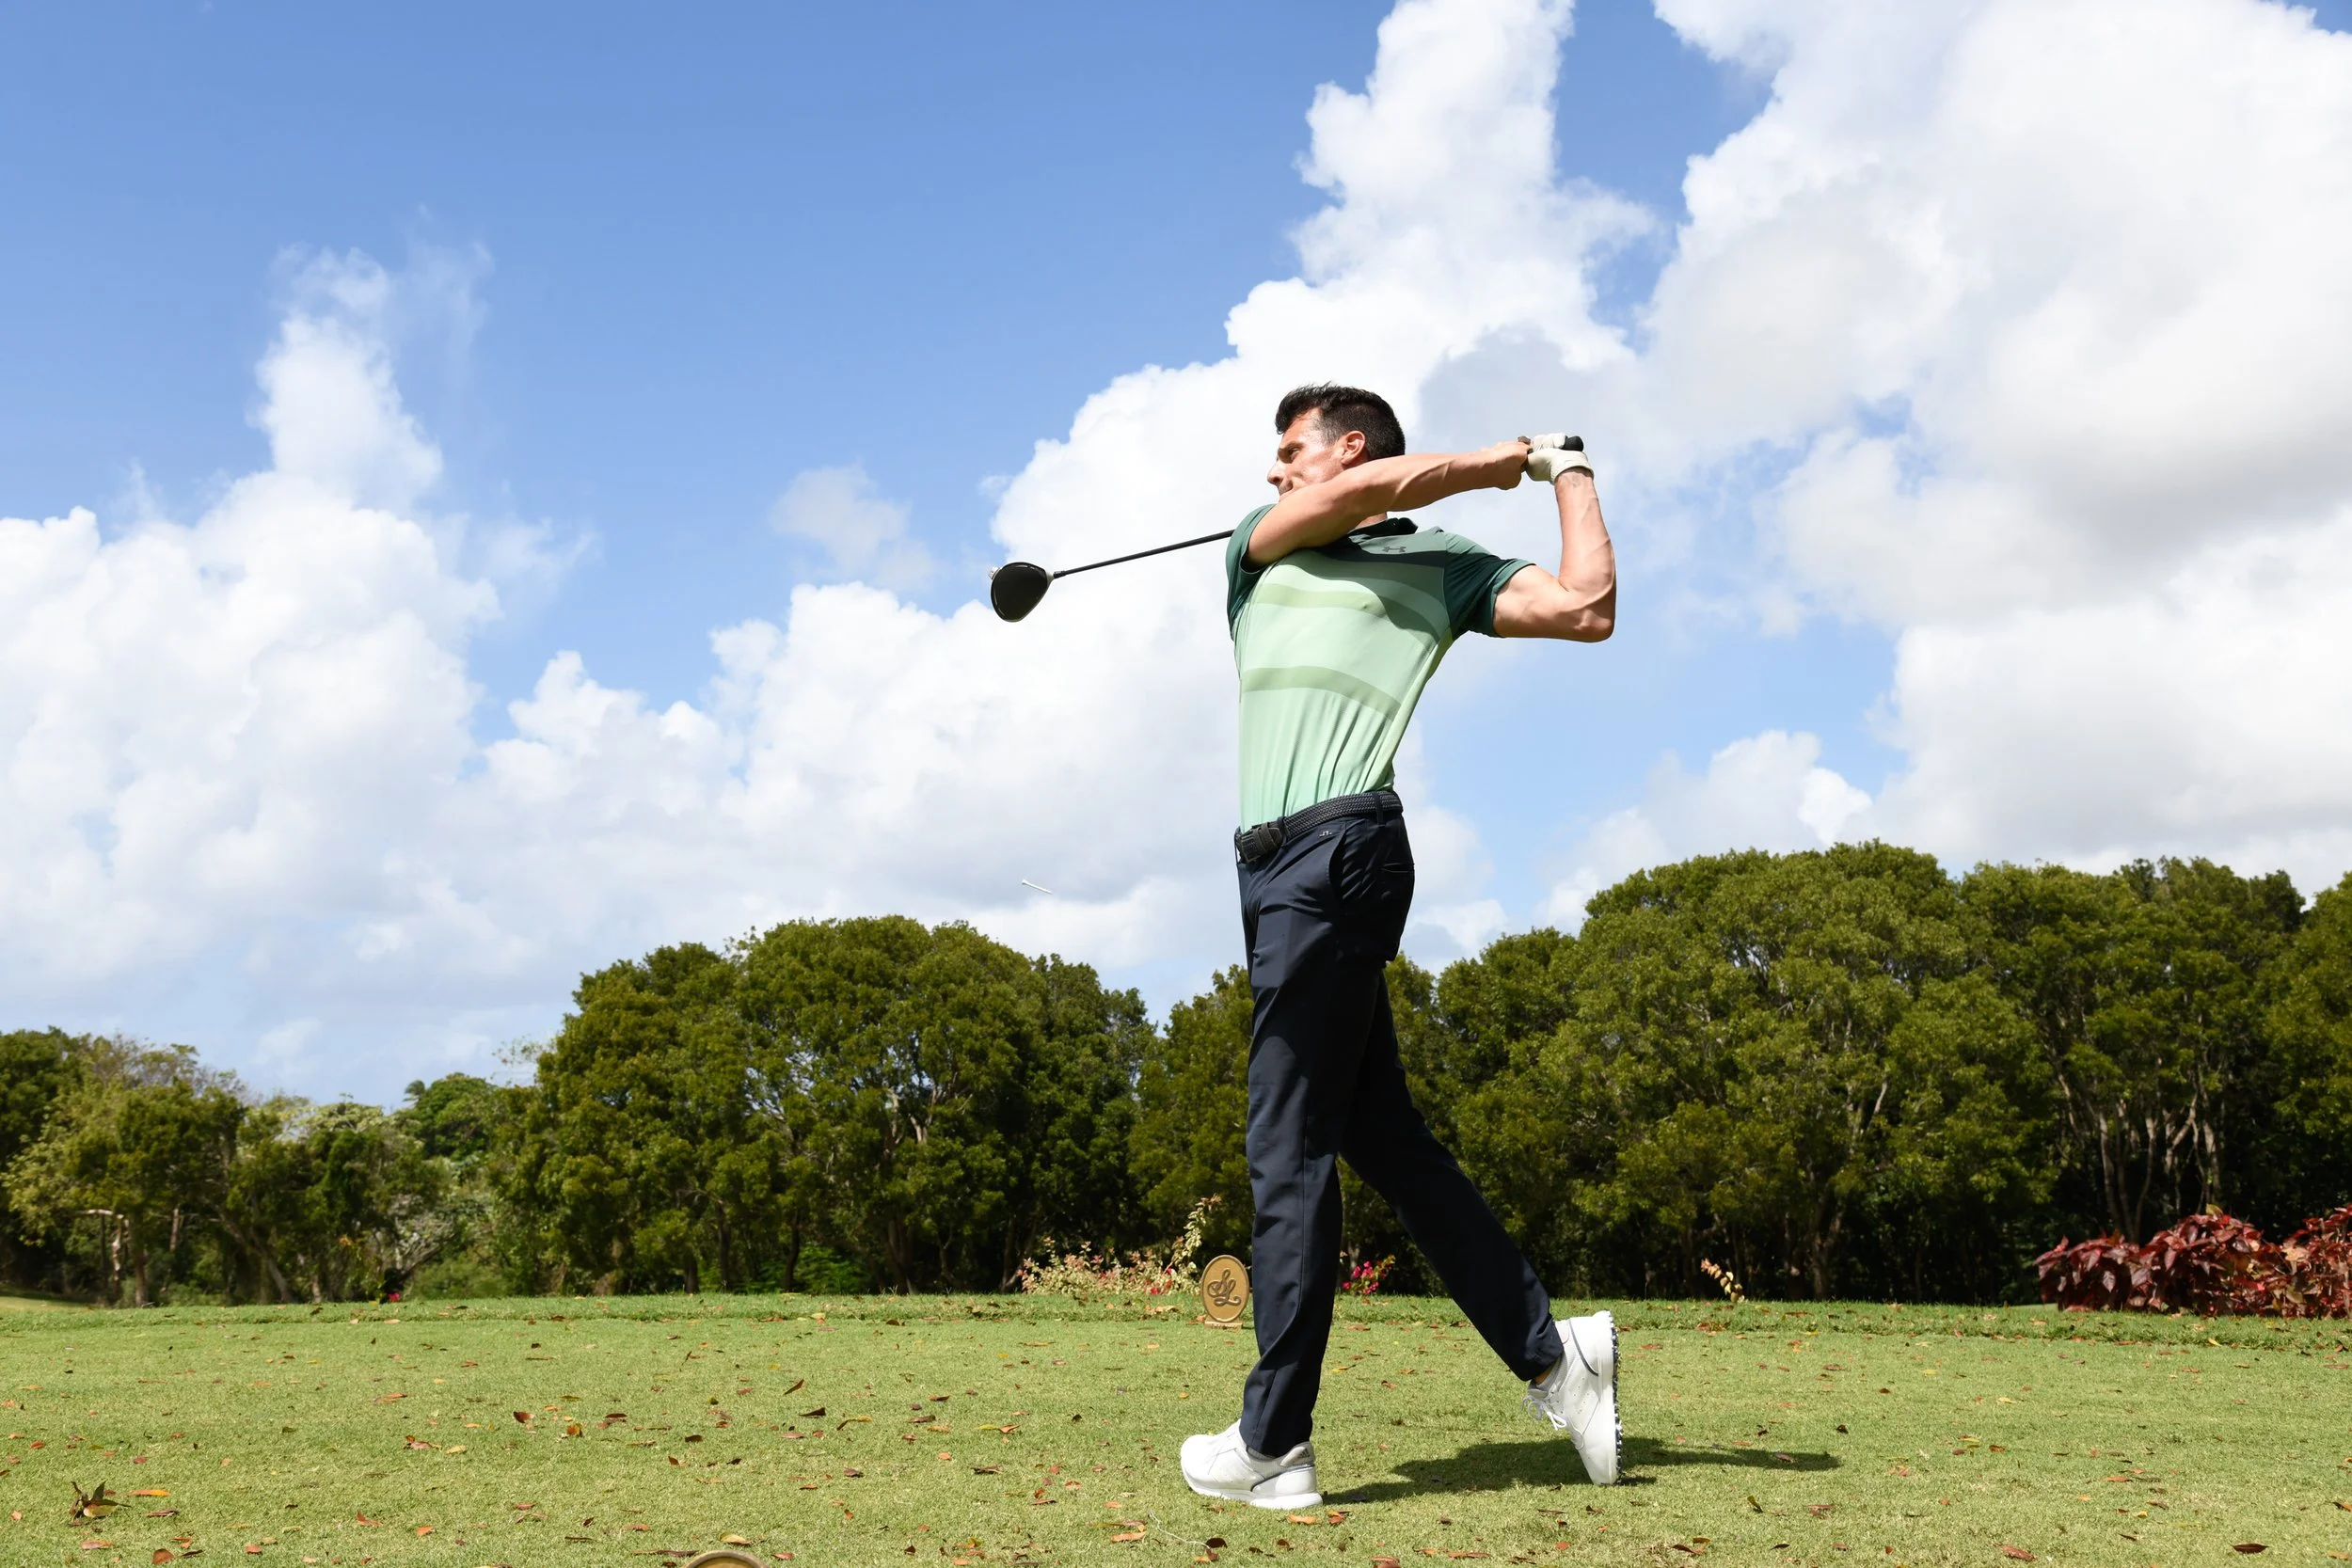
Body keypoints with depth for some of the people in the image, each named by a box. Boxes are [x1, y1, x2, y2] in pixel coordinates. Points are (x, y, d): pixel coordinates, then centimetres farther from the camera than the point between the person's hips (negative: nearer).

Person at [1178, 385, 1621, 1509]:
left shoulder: (1444, 565, 12)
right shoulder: (1257, 549, 26)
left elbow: (1586, 607, 2)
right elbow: (1365, 493, 7)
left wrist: (1563, 469, 14)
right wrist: (1494, 461, 15)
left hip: (1341, 854, -6)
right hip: (1282, 867, 6)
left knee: (1289, 1154, -8)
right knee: (1382, 1137, 7)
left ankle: (1271, 1447, -2)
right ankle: (1550, 1355, 14)